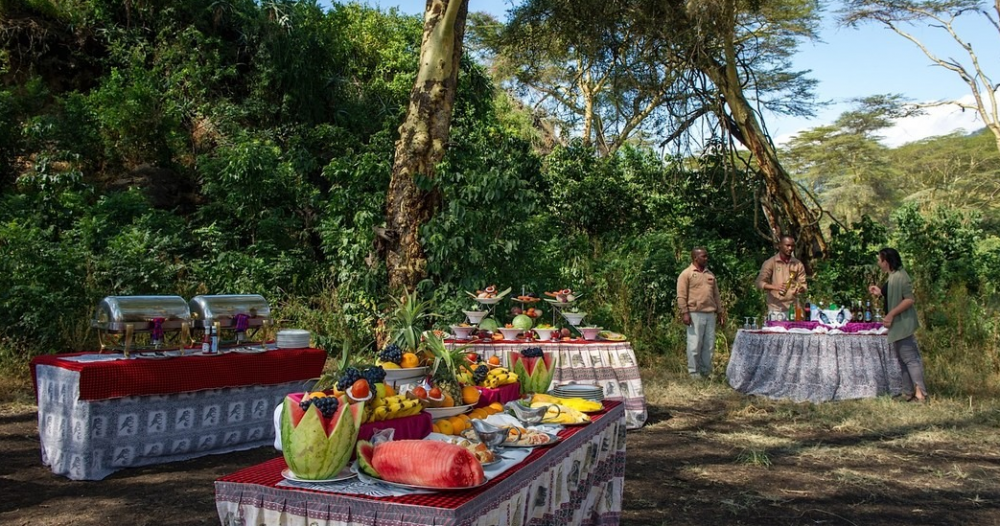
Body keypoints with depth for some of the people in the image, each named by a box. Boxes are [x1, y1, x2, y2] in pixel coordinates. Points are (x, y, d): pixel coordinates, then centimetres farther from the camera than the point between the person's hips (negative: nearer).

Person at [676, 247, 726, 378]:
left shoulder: (710, 274, 19)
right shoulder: (686, 274, 0)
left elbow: (716, 295, 21)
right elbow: (681, 296, -6)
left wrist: (721, 313, 17)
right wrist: (684, 313, -14)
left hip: (710, 314, 6)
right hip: (695, 314, -6)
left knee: (709, 345, 5)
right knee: (695, 345, -4)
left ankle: (706, 372, 13)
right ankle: (694, 373, 2)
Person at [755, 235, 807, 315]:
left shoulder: (798, 264, 10)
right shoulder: (770, 263, 0)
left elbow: (802, 284, 10)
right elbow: (760, 282, -6)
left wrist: (800, 289, -14)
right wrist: (775, 287, -23)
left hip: (793, 307, 3)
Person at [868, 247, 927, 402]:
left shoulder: (900, 277, -17)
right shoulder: (893, 277, 13)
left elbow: (910, 299, -24)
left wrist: (891, 314, -23)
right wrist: (880, 292, 13)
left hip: (902, 325, -11)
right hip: (897, 326, 11)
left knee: (910, 358, -8)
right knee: (903, 360, 14)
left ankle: (920, 393, -6)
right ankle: (910, 394, 20)